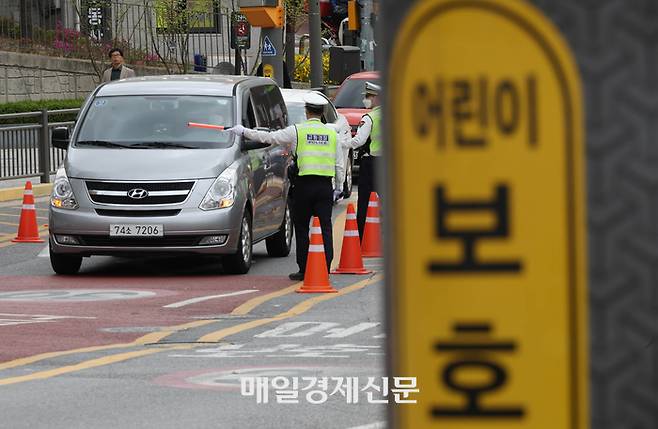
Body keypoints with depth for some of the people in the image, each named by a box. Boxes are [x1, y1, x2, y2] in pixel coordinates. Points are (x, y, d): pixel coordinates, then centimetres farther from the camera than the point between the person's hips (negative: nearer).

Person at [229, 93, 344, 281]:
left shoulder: (297, 131, -3)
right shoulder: (332, 133, 7)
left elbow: (269, 137, -1)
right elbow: (340, 165, 10)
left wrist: (243, 131, 9)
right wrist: (338, 188, 19)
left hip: (305, 184, -2)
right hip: (325, 186, 2)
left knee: (301, 226, 7)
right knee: (325, 227, 2)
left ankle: (303, 269, 6)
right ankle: (325, 269, -4)